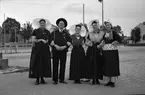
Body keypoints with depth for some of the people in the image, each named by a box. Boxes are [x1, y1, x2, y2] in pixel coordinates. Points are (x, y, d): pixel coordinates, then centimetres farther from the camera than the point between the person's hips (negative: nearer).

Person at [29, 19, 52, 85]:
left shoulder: (47, 32, 11)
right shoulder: (35, 31, 3)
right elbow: (33, 40, -6)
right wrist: (41, 40, -16)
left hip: (45, 50, 3)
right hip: (37, 50, -3)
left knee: (44, 64, 2)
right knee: (37, 64, -3)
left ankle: (42, 79, 13)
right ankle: (37, 79, 6)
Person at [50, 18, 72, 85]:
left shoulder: (66, 33, 12)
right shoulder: (54, 33, 10)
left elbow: (69, 42, 5)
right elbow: (51, 41, 3)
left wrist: (64, 46, -10)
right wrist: (55, 46, -12)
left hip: (63, 51, 1)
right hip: (55, 51, -1)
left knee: (63, 65, 1)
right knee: (55, 65, -3)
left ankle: (62, 79, 10)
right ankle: (55, 80, 3)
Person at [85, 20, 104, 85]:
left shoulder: (102, 33, 5)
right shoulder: (90, 33, 9)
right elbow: (86, 42, 11)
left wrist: (100, 45, -12)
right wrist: (89, 44, -10)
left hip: (98, 51, -1)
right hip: (91, 51, 1)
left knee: (98, 64, -1)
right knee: (91, 64, -3)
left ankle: (97, 79, 11)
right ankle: (93, 79, 8)